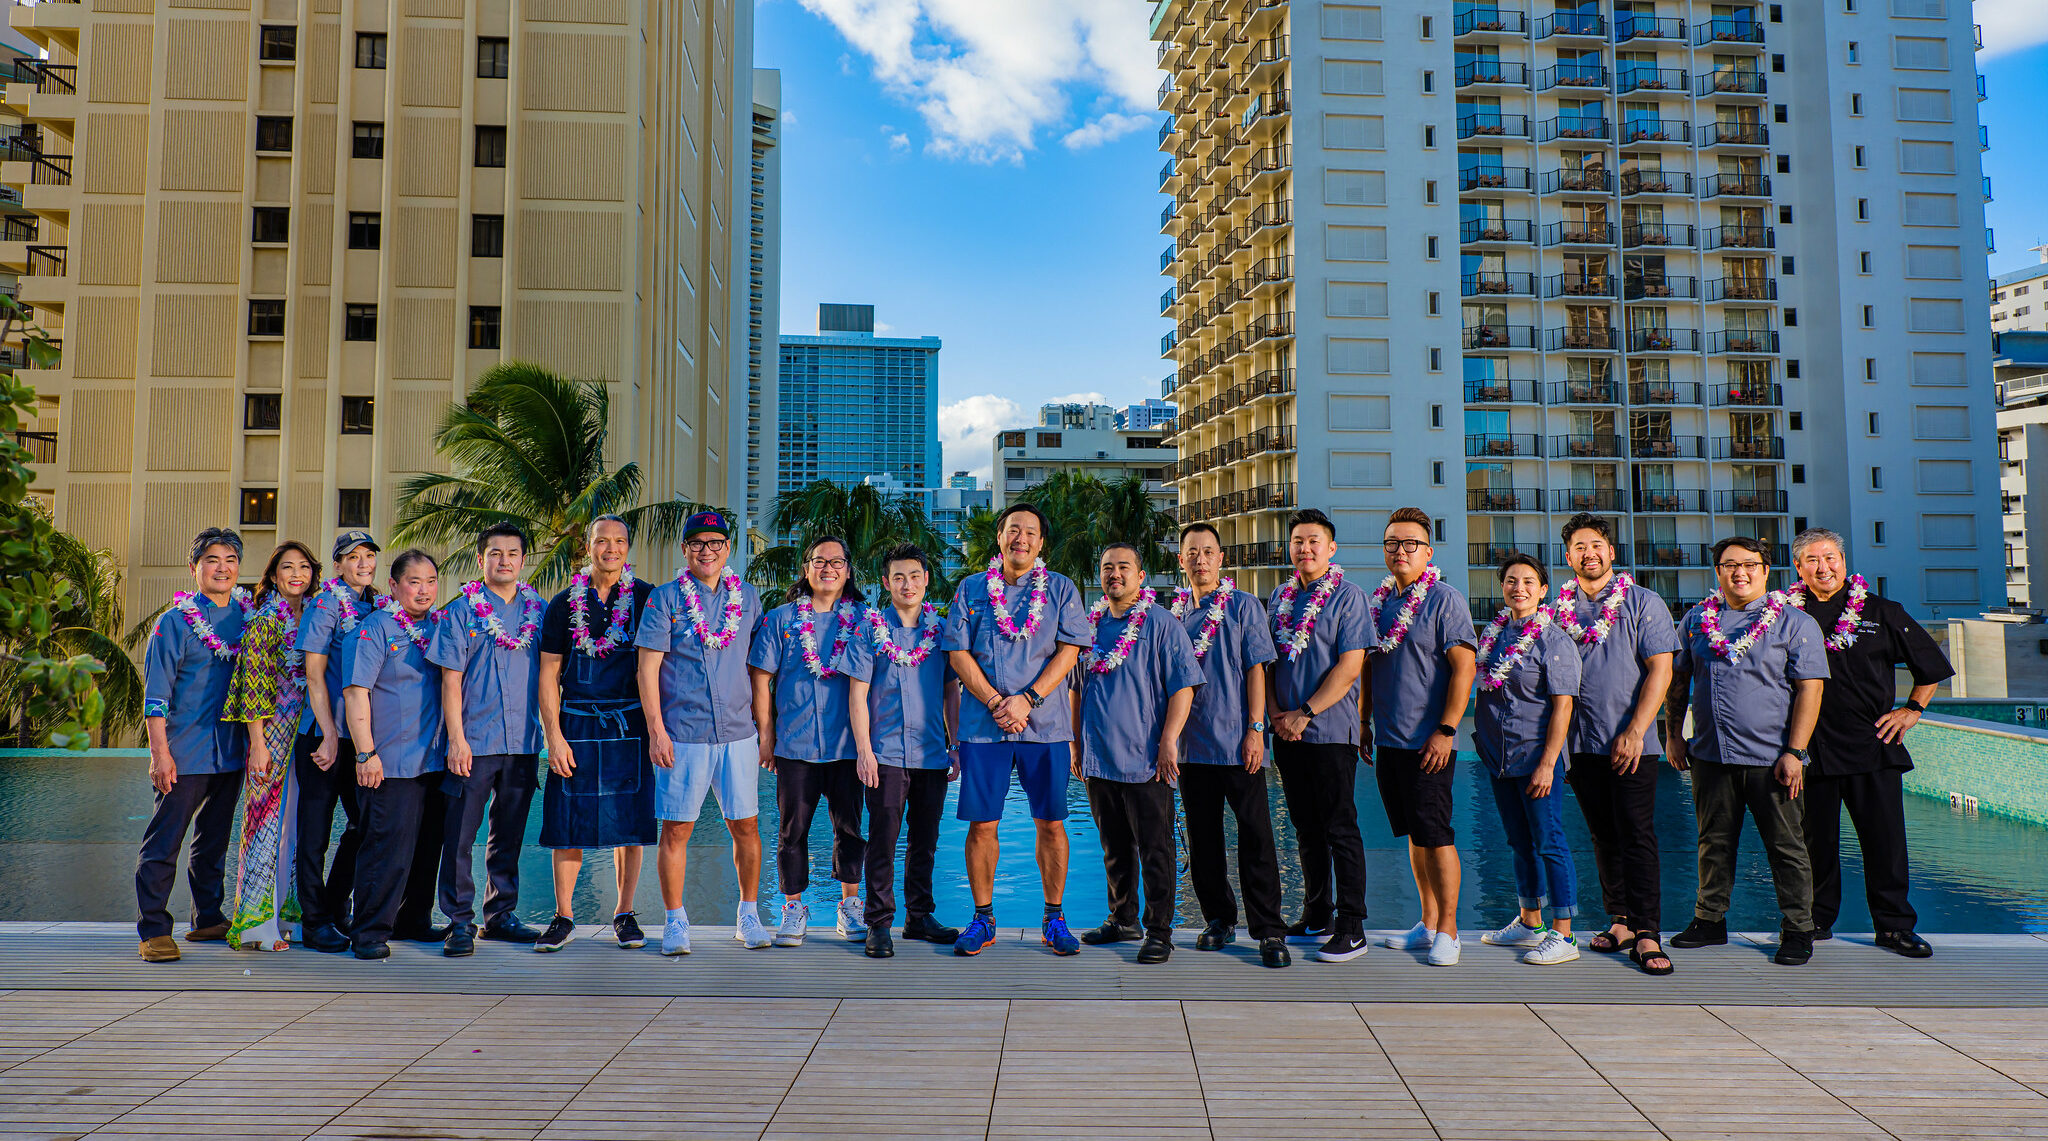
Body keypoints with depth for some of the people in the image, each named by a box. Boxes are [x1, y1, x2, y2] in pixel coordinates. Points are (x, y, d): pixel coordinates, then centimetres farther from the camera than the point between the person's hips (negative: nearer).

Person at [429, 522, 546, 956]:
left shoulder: (538, 610, 9)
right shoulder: (461, 611, 0)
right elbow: (451, 679, -3)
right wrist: (456, 738, -9)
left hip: (523, 742, 3)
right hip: (474, 741, -3)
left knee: (509, 834, 11)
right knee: (460, 834, -1)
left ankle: (501, 913, 22)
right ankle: (460, 920, 10)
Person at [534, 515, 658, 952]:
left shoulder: (647, 599, 4)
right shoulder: (563, 604, 6)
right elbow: (549, 675, 5)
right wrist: (554, 736, -3)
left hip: (630, 726, 0)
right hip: (575, 726, 1)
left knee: (629, 823, 3)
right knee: (569, 823, 2)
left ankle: (624, 913, 16)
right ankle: (564, 917, 16)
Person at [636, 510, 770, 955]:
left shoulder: (748, 598, 10)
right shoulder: (665, 598, 1)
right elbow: (648, 667, -2)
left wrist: (763, 726, 12)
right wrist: (656, 729, -9)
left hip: (738, 733, 3)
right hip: (682, 733, -2)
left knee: (746, 825, 5)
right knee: (677, 829, 2)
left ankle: (748, 917, 19)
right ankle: (675, 922, 16)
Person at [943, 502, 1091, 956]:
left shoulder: (1061, 589, 8)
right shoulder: (971, 589, 9)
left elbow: (1068, 651, -2)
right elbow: (958, 654, 2)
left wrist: (1027, 700, -13)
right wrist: (996, 702, -10)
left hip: (1046, 724, 0)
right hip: (983, 724, 1)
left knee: (1050, 823, 3)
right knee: (981, 824, 3)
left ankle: (1054, 919, 15)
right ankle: (983, 919, 16)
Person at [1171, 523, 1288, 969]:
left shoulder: (1244, 605, 1)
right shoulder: (1173, 610, 10)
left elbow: (1256, 669, -3)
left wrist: (1255, 729, -10)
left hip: (1238, 742, -3)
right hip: (1192, 743, 4)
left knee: (1255, 835, -3)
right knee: (1203, 837, 9)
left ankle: (1269, 930, 3)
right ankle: (1219, 920, 22)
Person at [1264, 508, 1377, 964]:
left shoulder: (1348, 595, -4)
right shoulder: (1279, 598, 13)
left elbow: (1349, 666, -12)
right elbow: (1266, 661, 13)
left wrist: (1305, 713, -14)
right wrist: (1275, 713, -2)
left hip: (1331, 729, -6)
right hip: (1287, 732, 6)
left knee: (1340, 829, -3)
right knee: (1307, 829, 12)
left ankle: (1351, 927, 4)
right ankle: (1317, 916, 23)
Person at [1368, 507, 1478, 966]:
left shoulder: (1445, 599, -7)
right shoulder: (1377, 601, 12)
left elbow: (1464, 667, -13)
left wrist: (1445, 730, -18)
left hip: (1428, 742, -6)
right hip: (1389, 739, 6)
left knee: (1435, 834, -3)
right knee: (1414, 834, 13)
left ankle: (1447, 930, 7)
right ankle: (1428, 924, 22)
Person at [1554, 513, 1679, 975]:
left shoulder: (1643, 602, 0)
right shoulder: (1557, 608, 9)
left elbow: (1660, 671, -6)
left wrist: (1635, 732, -14)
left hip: (1632, 744, -3)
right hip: (1582, 742, 4)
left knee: (1637, 834, -6)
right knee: (1603, 835, 9)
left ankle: (1647, 935, -3)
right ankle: (1620, 921, 19)